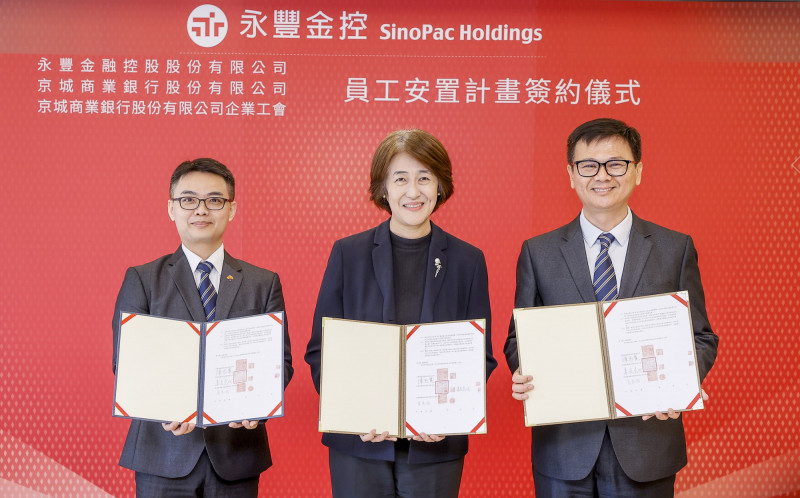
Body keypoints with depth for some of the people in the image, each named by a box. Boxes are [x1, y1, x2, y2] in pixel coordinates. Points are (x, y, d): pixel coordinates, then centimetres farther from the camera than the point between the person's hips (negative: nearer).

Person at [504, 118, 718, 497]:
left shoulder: (677, 249, 4)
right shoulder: (538, 252, 4)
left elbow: (700, 337, 5)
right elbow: (519, 338, 7)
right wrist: (524, 375, -15)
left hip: (647, 448, 0)